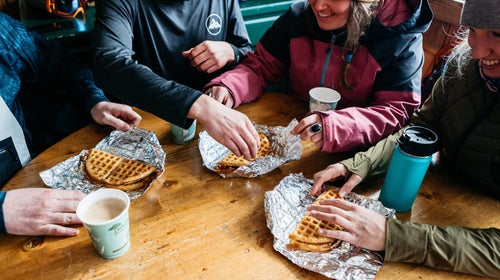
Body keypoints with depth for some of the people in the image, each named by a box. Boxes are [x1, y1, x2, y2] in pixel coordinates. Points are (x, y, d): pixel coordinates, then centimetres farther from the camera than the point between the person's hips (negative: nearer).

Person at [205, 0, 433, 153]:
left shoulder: (400, 38, -13)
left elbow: (400, 110, -20)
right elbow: (261, 67, 2)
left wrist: (337, 127, -39)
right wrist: (227, 87, -21)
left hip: (351, 152, -2)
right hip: (291, 133, 3)